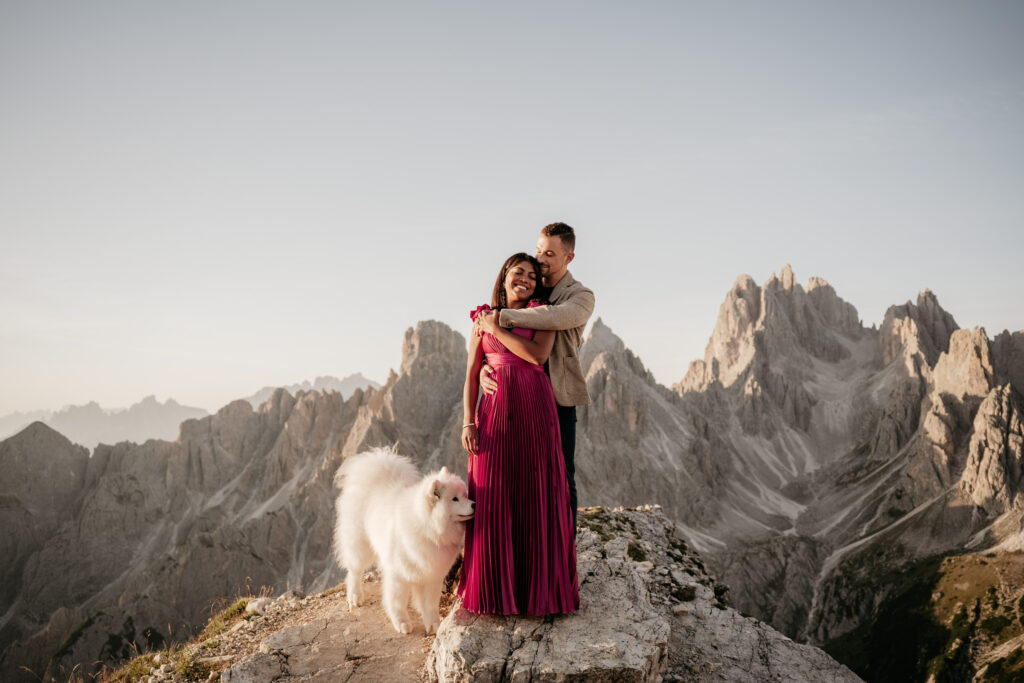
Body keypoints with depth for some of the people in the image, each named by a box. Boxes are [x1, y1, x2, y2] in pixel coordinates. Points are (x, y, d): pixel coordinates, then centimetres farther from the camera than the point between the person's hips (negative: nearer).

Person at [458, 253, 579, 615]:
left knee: (537, 496, 1)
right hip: (495, 412, 1)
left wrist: (497, 328, -7)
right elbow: (471, 375, 7)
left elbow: (538, 355, -13)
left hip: (535, 410, -1)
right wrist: (468, 422, -4)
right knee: (493, 498, 1)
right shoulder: (483, 320, 10)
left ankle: (539, 584, 13)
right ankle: (494, 586, 15)